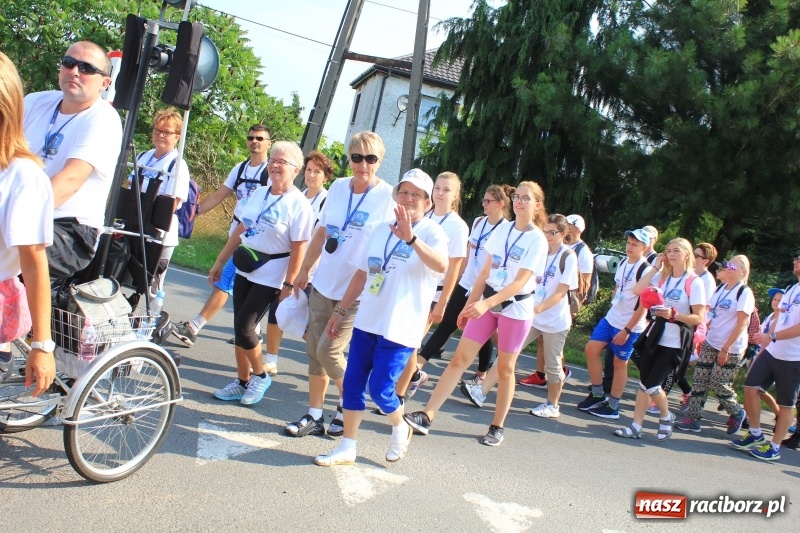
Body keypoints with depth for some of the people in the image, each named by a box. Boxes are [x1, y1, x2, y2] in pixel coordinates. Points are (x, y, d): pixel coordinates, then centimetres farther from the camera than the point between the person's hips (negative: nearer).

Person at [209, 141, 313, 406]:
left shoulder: (299, 205, -14)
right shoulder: (259, 193, 7)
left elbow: (298, 249, -16)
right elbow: (241, 230, 12)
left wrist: (289, 284, -17)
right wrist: (220, 262, 14)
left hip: (270, 277, -7)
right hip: (244, 271, 7)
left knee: (244, 327, -9)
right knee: (239, 327, 9)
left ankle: (260, 376, 15)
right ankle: (242, 382, 24)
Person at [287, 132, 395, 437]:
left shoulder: (388, 197, -11)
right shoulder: (337, 187, 5)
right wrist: (304, 270, 16)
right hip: (324, 283, 6)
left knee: (329, 350, -8)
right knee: (313, 350, 8)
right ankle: (314, 416, 22)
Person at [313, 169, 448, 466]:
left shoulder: (431, 232, -8)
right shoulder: (381, 230, 12)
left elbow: (441, 266, -30)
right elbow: (362, 274, 17)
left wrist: (410, 238, -44)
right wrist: (341, 310, 15)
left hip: (400, 328, -6)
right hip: (366, 322, 6)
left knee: (380, 389, -7)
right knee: (352, 384, 6)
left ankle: (400, 428, 24)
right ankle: (347, 448, 20)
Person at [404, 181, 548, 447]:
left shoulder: (537, 240, -9)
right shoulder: (501, 231, 7)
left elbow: (520, 282, -18)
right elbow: (485, 272, 11)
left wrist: (485, 303, -28)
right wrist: (469, 304, 10)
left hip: (515, 309, -4)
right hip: (487, 304, 5)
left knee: (505, 368, 6)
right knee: (460, 358, -1)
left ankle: (497, 427, 21)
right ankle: (427, 416, -1)